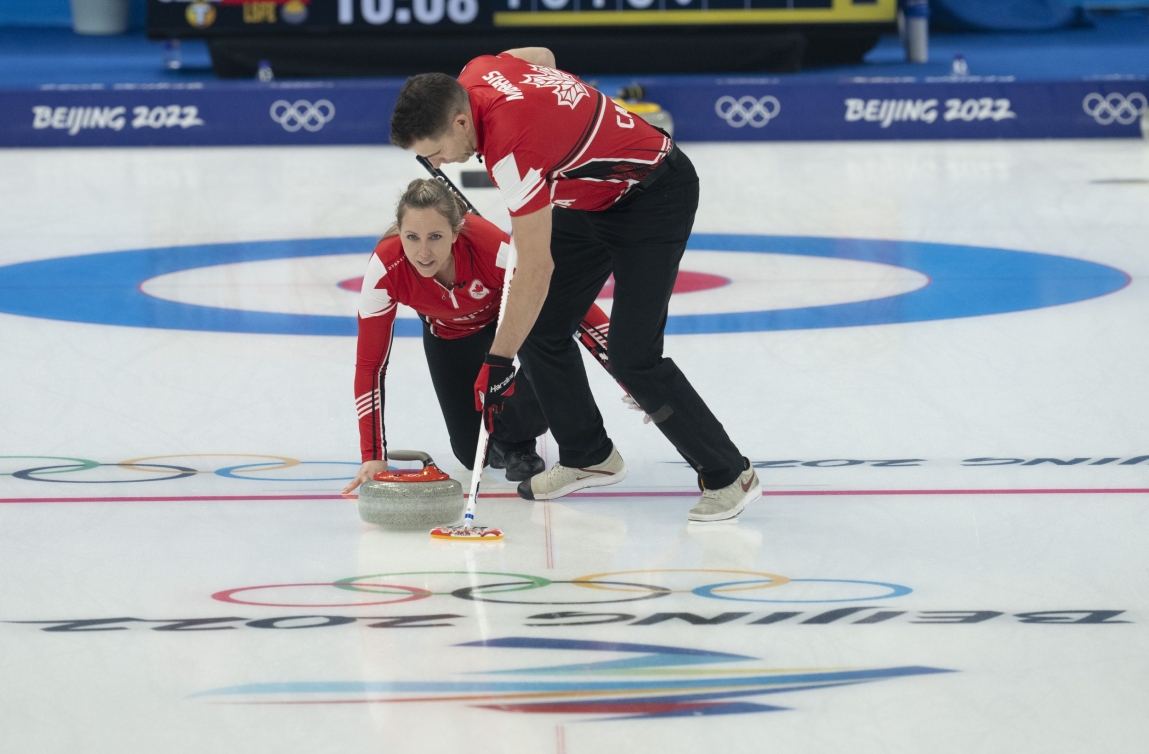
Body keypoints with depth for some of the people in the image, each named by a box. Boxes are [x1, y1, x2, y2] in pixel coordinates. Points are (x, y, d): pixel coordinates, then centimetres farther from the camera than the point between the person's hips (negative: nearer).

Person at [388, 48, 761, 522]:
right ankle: (589, 456, 20)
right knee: (539, 331, 4)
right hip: (591, 197, 10)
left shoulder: (512, 149, -36)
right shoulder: (476, 74, -11)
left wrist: (498, 360, -27)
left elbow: (536, 270, -32)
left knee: (631, 358, -16)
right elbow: (539, 55, 13)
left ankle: (728, 476, -3)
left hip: (655, 196, -10)